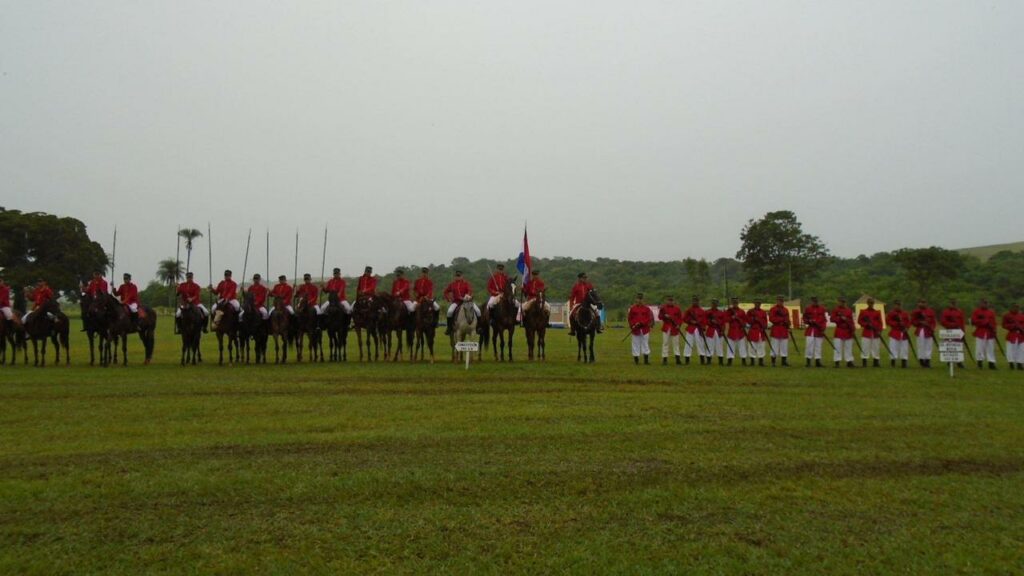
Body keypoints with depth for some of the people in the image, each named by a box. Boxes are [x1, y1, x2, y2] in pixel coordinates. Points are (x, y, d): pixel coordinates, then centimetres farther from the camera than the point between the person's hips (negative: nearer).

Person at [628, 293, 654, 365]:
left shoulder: (646, 309, 3)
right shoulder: (632, 308, 3)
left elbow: (649, 318, -2)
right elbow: (629, 318, 5)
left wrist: (641, 323, -15)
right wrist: (633, 326, -10)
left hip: (644, 329, 0)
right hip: (635, 329, 0)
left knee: (645, 343, 4)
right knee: (636, 344, 3)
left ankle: (646, 360, 9)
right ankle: (636, 360, 9)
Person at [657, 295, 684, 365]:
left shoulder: (677, 308, 4)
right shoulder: (663, 308, 1)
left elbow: (680, 318, 5)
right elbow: (660, 317, 0)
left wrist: (679, 325, -9)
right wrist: (665, 316, -19)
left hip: (675, 328, 1)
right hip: (666, 328, -1)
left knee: (676, 343, 6)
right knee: (665, 343, -2)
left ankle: (678, 359, 11)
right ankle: (664, 358, 3)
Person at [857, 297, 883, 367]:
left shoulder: (877, 313, 10)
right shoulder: (863, 312, 5)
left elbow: (880, 323, 6)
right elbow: (859, 321, 2)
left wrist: (879, 331, -8)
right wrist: (866, 324, -13)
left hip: (876, 333, 2)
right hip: (866, 333, -2)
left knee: (876, 347, 3)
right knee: (865, 348, -6)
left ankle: (876, 362, 9)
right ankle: (864, 363, -2)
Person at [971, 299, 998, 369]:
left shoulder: (992, 312, 14)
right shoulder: (976, 311, 1)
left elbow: (993, 322, 12)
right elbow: (973, 322, -7)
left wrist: (993, 330, -2)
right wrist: (984, 322, -14)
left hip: (990, 333, 4)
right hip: (980, 333, -4)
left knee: (991, 348, 3)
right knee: (980, 348, -4)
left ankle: (991, 363, 6)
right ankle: (980, 362, 5)